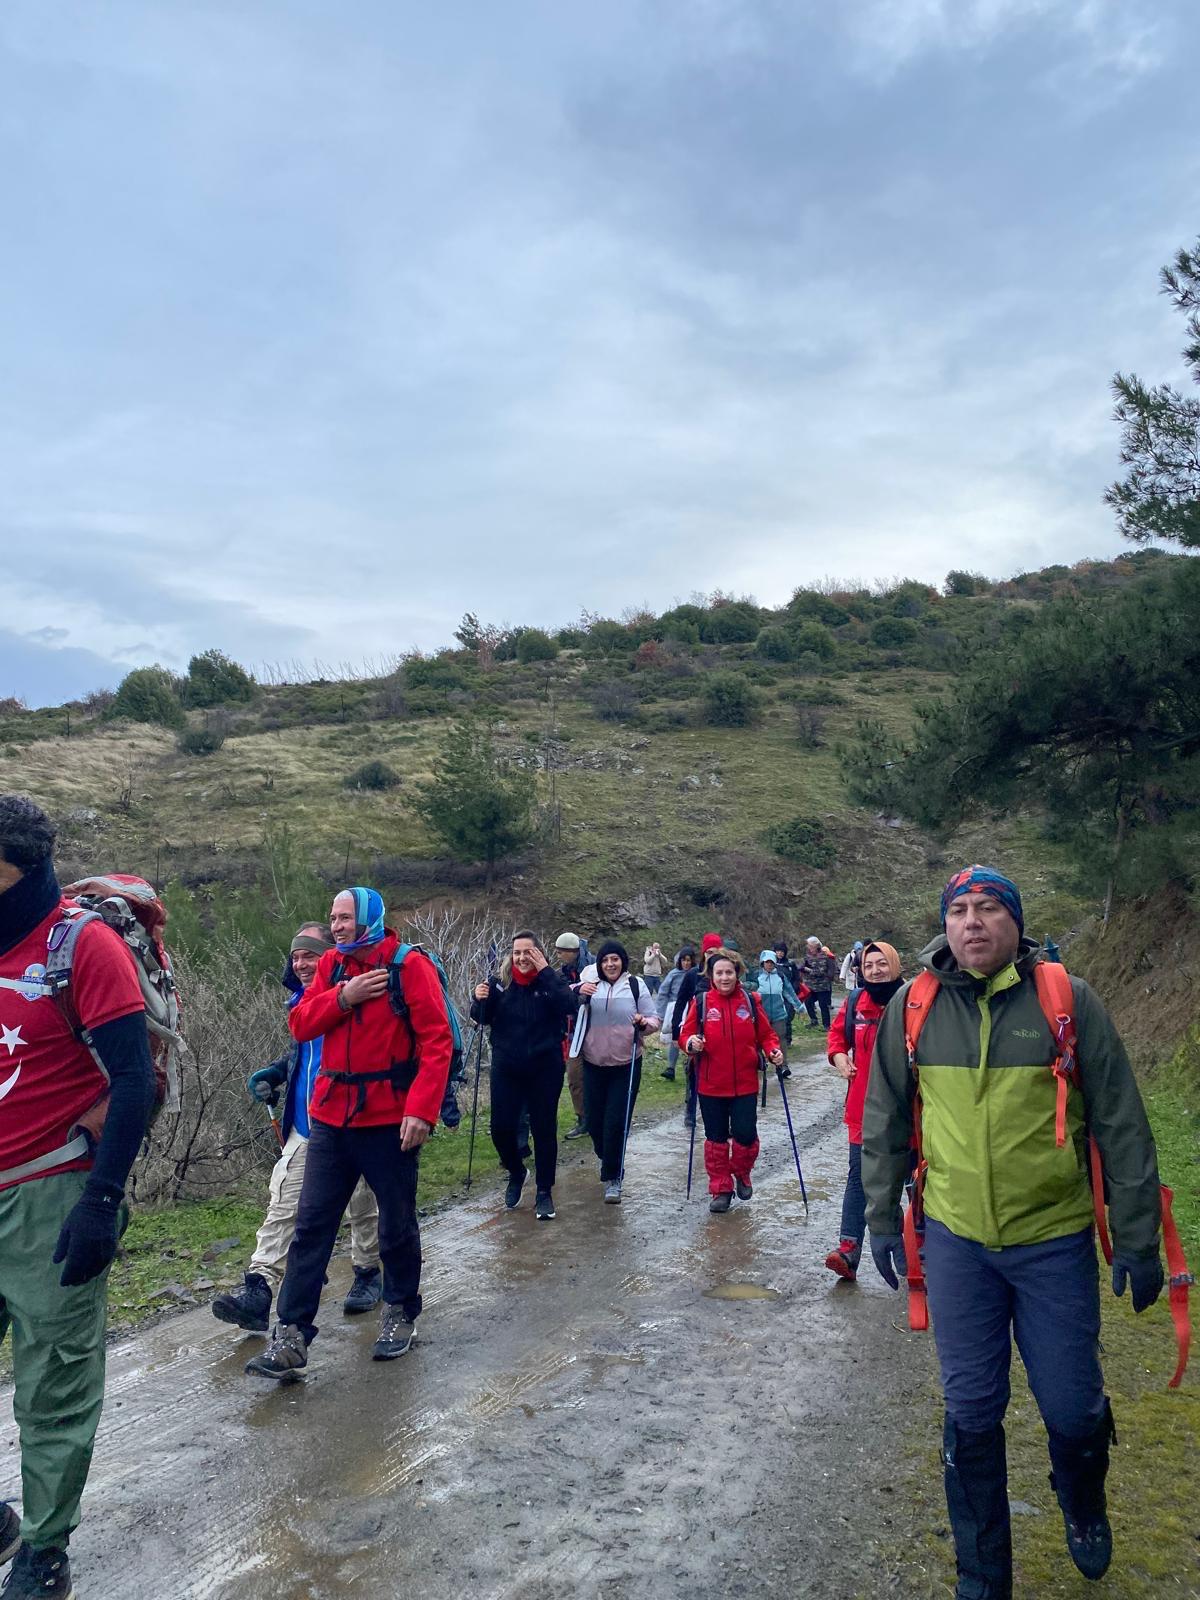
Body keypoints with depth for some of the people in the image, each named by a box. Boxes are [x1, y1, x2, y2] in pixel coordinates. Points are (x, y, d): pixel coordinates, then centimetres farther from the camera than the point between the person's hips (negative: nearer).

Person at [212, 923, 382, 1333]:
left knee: (363, 1207, 12)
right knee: (282, 1207, -3)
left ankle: (367, 1275, 32)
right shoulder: (301, 1002, 9)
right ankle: (257, 1292, -5)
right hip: (304, 1130, 6)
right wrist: (276, 1072, 9)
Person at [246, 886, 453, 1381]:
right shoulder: (331, 964, 7)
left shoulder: (409, 966, -10)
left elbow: (437, 1041, -14)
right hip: (331, 1115, 4)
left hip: (389, 1118, -4)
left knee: (397, 1224, 12)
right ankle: (291, 1334, 10)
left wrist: (422, 1109, -22)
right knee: (311, 1225, 3)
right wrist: (343, 996, -15)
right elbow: (300, 1024, 1)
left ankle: (400, 1312, 32)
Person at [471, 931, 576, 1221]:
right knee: (501, 1128, 3)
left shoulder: (552, 980, -6)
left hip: (544, 1069, -2)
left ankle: (544, 1191, 24)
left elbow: (569, 1006, -24)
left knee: (544, 1129, 7)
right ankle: (516, 1173, 33)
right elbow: (481, 1019, 5)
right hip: (506, 1069, 2)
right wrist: (480, 1000, -17)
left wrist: (546, 972, -25)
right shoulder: (501, 983, -2)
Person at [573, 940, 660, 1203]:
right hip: (594, 1064, 2)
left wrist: (644, 1023, -17)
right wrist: (578, 992, -29)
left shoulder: (635, 986, 0)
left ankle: (613, 1178, 8)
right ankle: (607, 1158, 40)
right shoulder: (590, 984, 1)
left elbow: (654, 1020, 6)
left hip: (626, 1065, -2)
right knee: (594, 1120, 11)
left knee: (616, 1122, -5)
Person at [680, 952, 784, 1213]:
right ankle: (721, 1189, 24)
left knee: (746, 1135, -1)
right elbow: (686, 1034, 1)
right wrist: (691, 1043, -21)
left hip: (745, 1083, 0)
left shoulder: (751, 1001, 0)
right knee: (716, 1138, 8)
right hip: (711, 1084, 0)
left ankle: (741, 1174, 30)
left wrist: (774, 1051, -13)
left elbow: (766, 1034, 5)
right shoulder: (701, 1002, -3)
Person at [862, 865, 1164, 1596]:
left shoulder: (1070, 1001, -10)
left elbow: (1122, 1127, -4)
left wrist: (1138, 1239, -3)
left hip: (1055, 1241, -1)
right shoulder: (912, 1008, -5)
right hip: (957, 1241, 1)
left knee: (1073, 1407, 11)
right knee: (971, 1412, 10)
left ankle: (1085, 1506, 47)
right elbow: (886, 1121, 6)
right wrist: (882, 1217, 9)